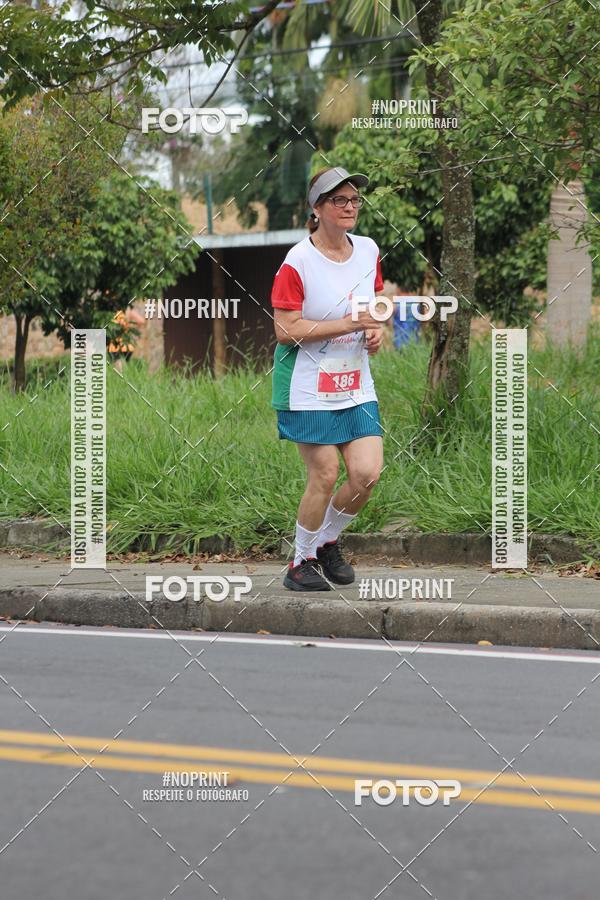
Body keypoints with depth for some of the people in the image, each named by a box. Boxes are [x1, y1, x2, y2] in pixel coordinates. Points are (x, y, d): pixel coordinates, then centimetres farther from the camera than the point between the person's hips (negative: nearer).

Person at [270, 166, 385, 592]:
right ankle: (301, 562, 13)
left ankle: (327, 542, 20)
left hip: (356, 384, 5)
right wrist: (349, 324, -21)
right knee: (325, 476, -7)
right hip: (308, 387, -5)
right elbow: (286, 330, -17)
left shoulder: (368, 250, 6)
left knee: (367, 472, -6)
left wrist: (377, 329, 2)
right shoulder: (298, 260, -12)